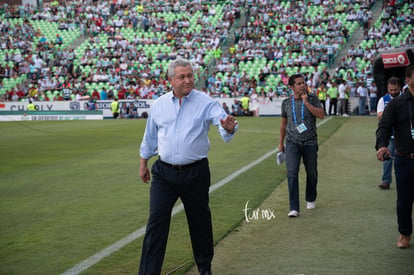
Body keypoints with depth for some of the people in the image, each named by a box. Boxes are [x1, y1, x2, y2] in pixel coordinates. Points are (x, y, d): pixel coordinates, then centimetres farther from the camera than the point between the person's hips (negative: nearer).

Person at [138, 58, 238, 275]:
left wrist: (228, 128, -46)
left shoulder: (205, 103, -6)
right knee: (157, 221, -5)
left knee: (200, 221, 13)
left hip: (195, 173, -1)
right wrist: (143, 163, 20)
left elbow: (222, 120, -22)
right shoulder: (159, 104, 3)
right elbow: (150, 137, 15)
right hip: (164, 173, 1)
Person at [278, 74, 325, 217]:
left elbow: (321, 115, -15)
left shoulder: (312, 99, 0)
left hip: (310, 143, 0)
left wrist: (306, 102, -18)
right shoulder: (286, 102, 5)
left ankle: (310, 200, 36)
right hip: (292, 143, 0)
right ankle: (294, 208, -13)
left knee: (311, 173, 11)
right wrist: (280, 142, 17)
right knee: (292, 173, -12)